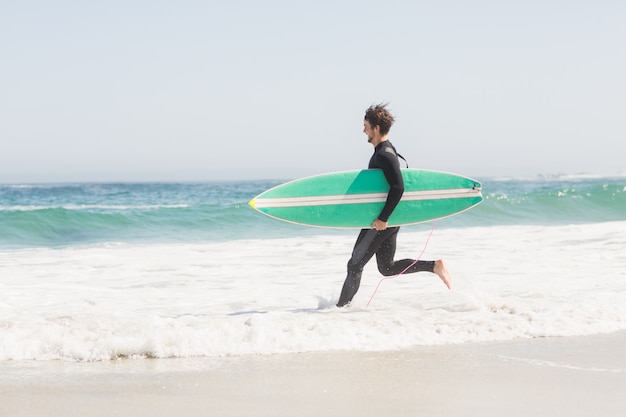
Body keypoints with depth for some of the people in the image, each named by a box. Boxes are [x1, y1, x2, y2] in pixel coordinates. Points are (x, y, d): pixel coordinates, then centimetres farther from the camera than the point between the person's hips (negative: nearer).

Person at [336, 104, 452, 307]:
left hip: (381, 222, -11)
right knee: (387, 268, 16)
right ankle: (435, 266, 11)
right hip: (387, 219, 11)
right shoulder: (382, 151, 13)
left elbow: (398, 188, -28)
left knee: (355, 265, -5)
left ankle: (341, 308, 1)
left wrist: (383, 218, -27)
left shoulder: (385, 155, -19)